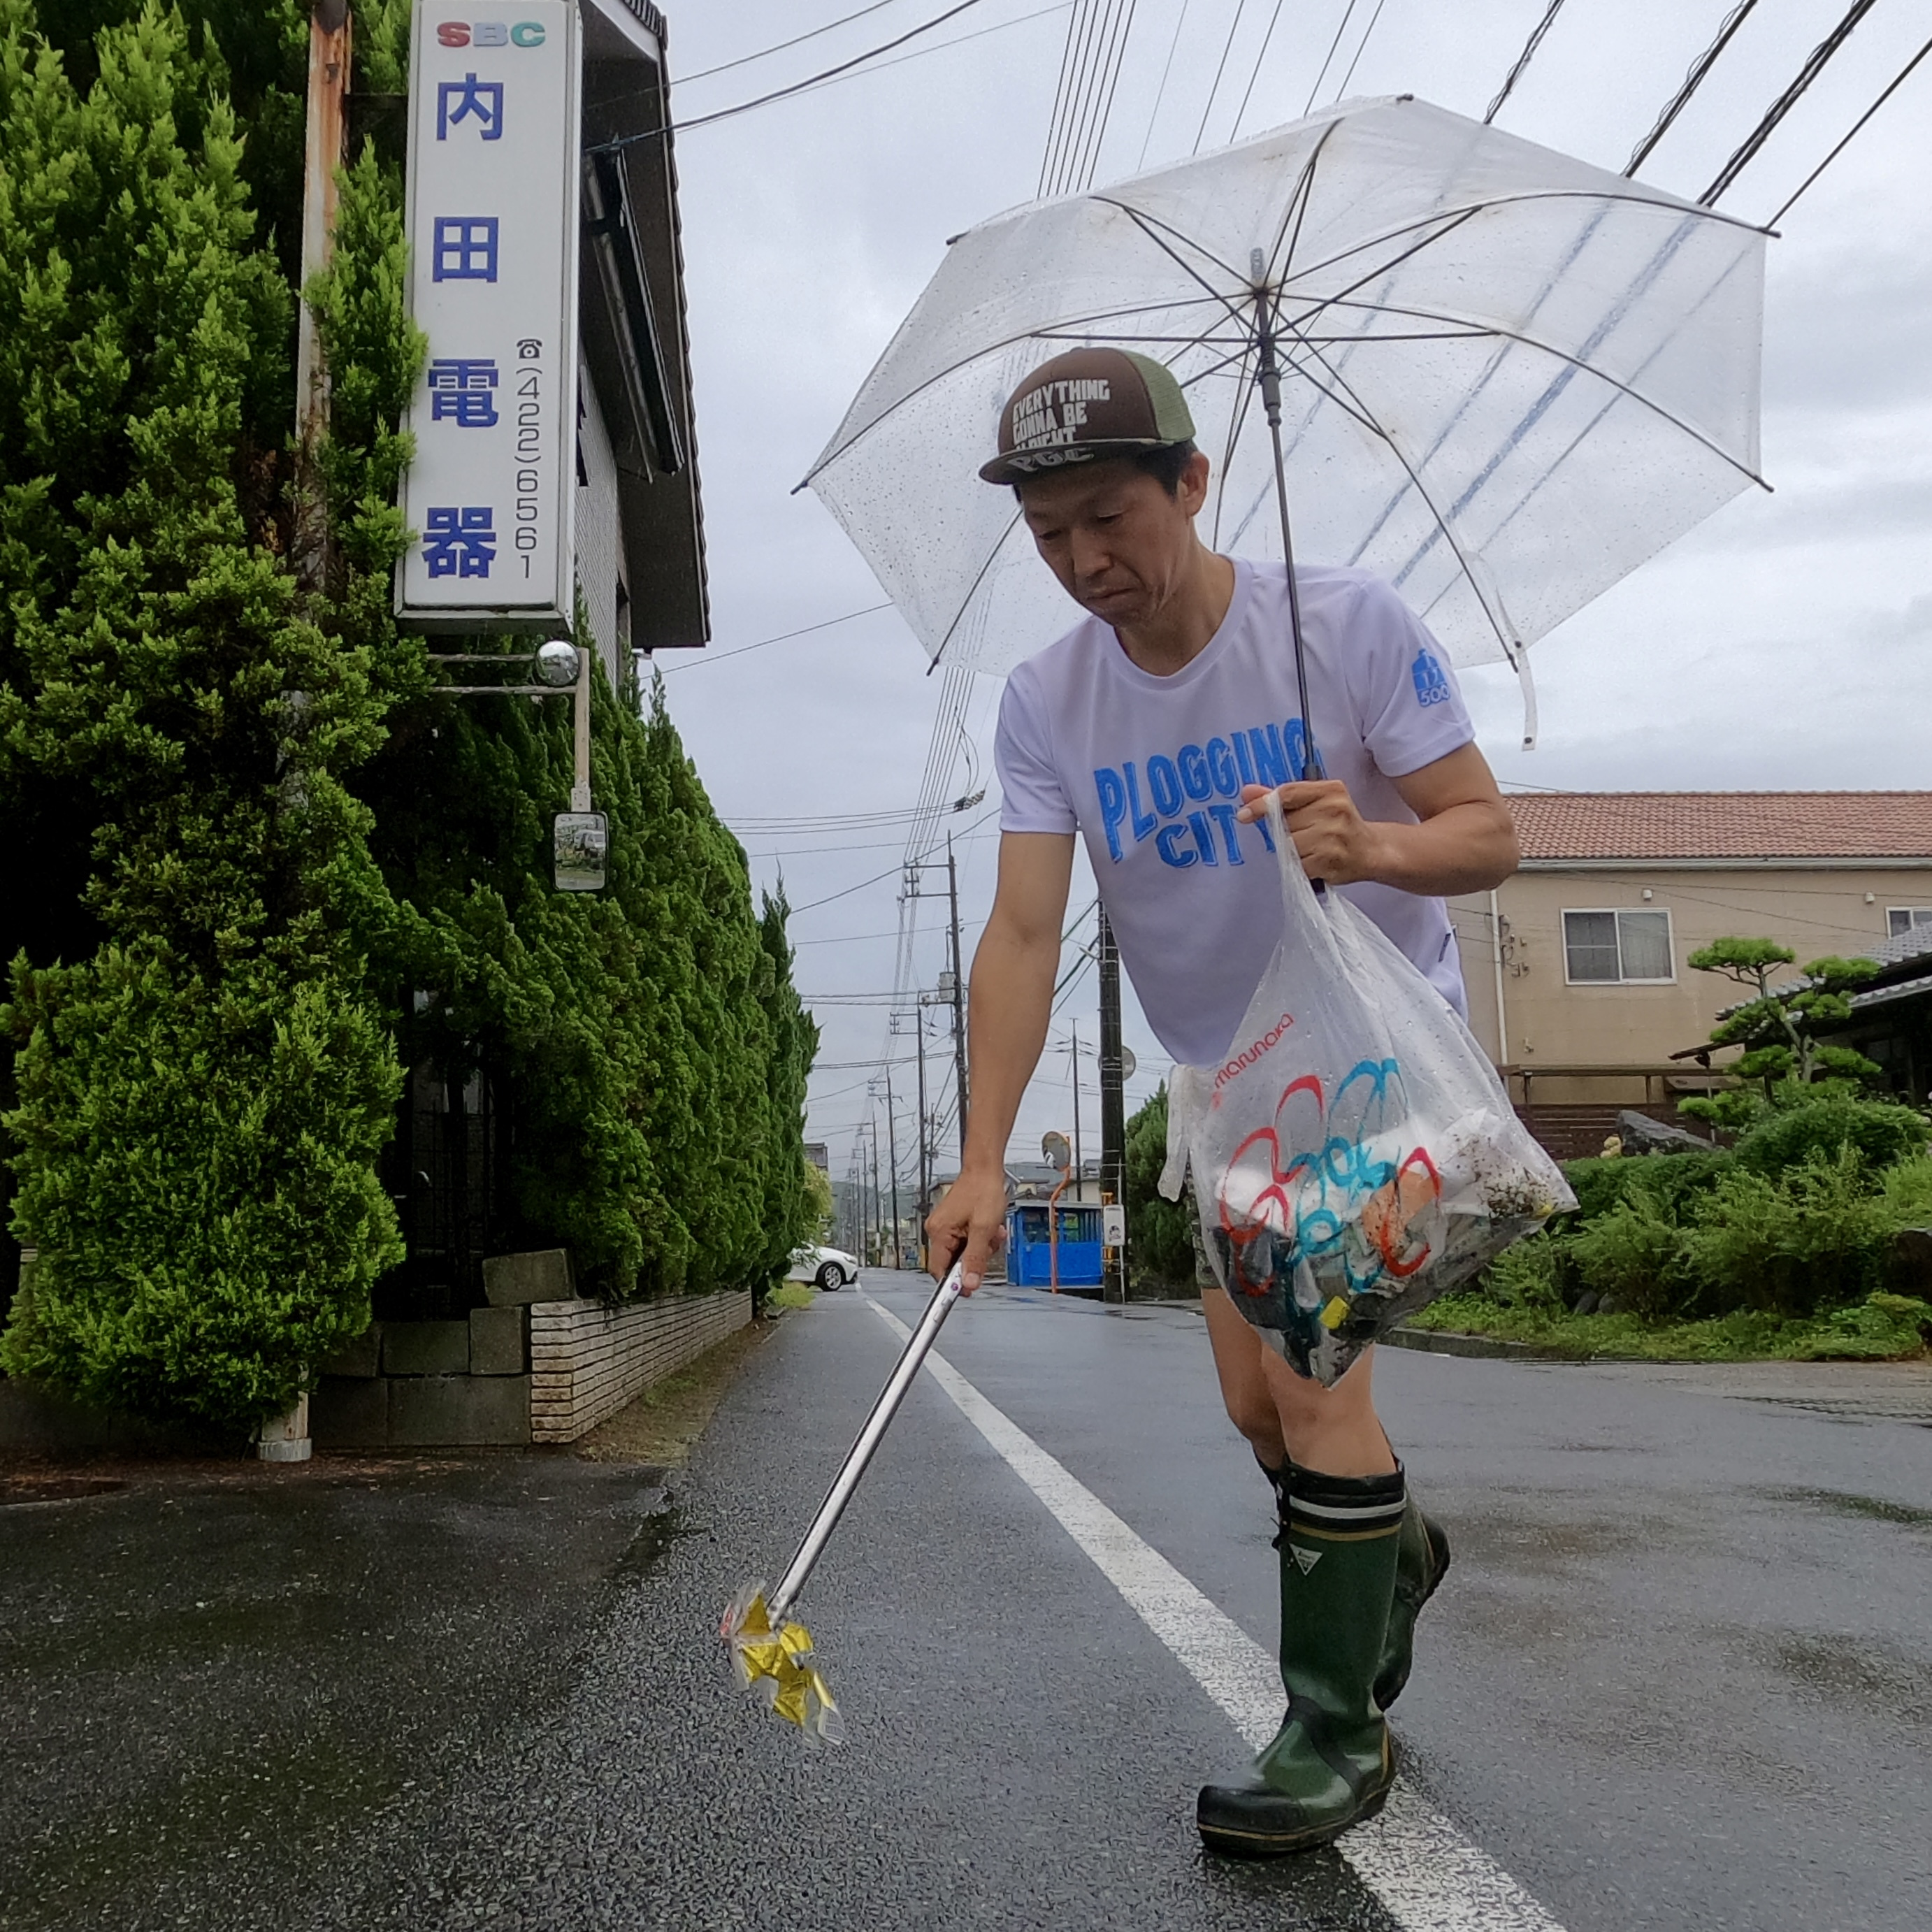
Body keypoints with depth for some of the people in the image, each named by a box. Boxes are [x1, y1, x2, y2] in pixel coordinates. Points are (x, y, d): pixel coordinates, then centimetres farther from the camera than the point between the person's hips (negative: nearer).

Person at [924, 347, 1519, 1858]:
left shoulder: (1349, 623, -18)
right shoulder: (1046, 703, -9)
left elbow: (1490, 834, -15)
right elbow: (1024, 931, -16)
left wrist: (1375, 848, -38)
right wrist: (985, 1160, -25)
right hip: (1225, 1073, 5)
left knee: (1308, 1361, -16)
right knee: (1256, 1395, 10)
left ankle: (1339, 1732, 1)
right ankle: (1395, 1548, 41)